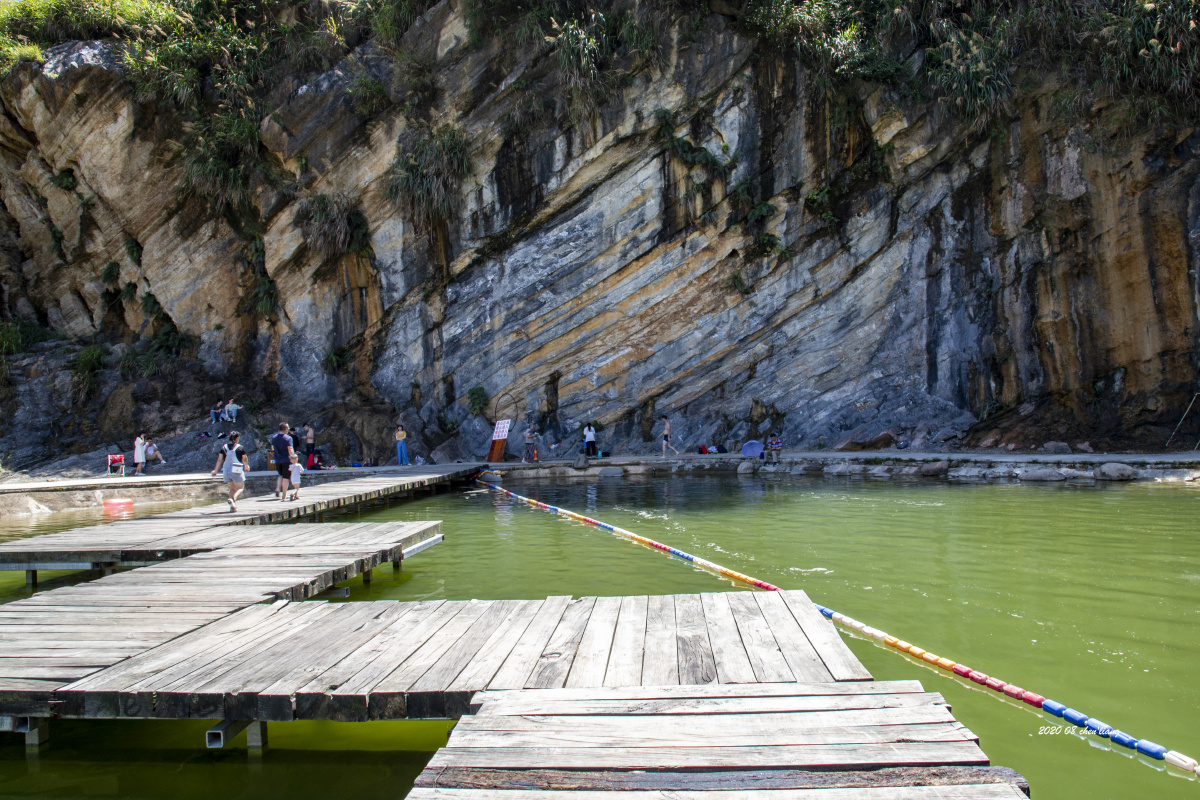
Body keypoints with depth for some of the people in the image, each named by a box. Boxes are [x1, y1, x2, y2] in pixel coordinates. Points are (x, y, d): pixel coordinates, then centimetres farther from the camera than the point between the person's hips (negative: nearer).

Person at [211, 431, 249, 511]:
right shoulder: (240, 448, -4)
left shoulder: (223, 447, 4)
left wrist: (215, 470, 13)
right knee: (240, 488, 4)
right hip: (236, 471, -4)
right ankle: (233, 499, -25)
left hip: (226, 471, 4)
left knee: (232, 489, 17)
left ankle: (233, 506, 2)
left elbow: (219, 459, 3)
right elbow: (244, 459, 8)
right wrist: (247, 467, 28)